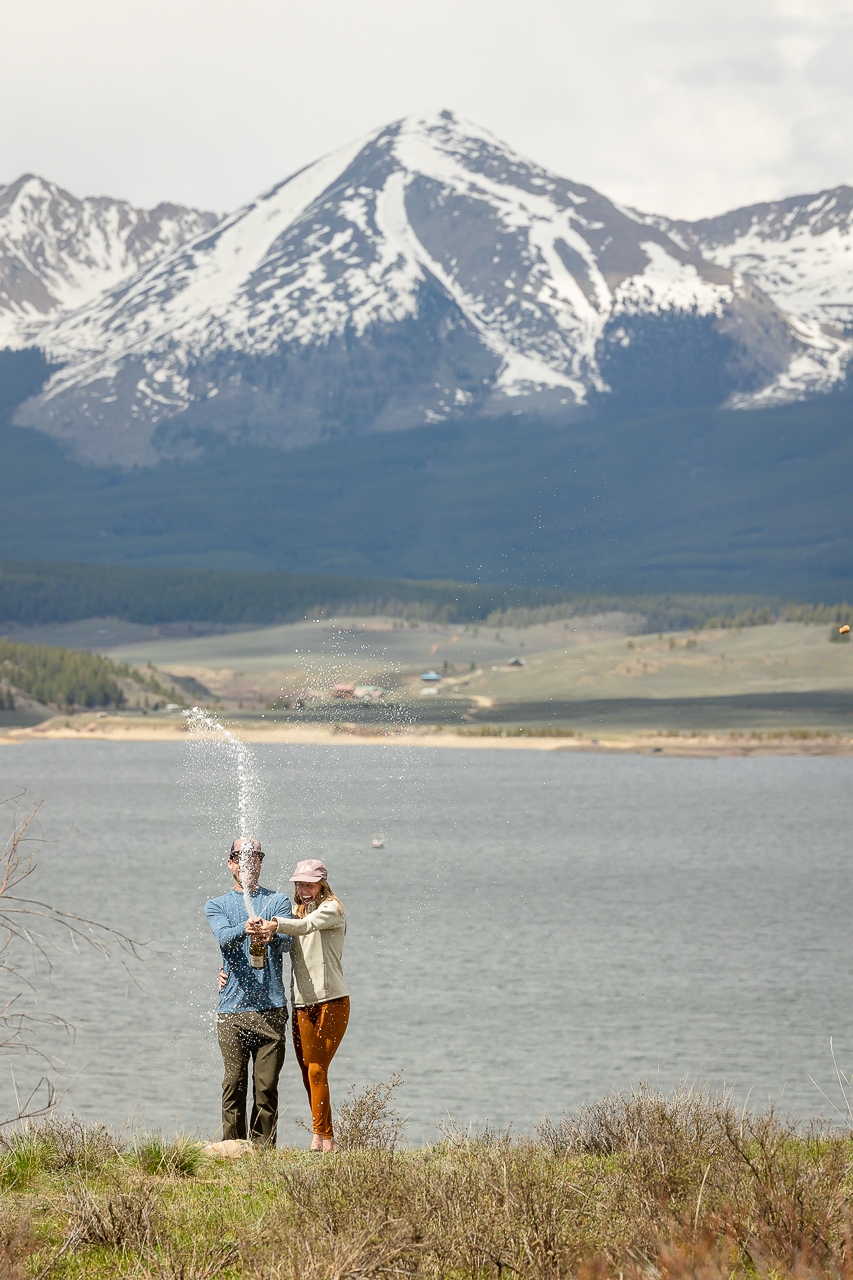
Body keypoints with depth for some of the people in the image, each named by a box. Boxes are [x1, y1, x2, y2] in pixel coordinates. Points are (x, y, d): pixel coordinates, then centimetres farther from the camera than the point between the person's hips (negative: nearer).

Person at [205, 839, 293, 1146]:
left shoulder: (278, 901, 14)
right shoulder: (216, 906, 14)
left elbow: (287, 942, -4)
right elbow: (224, 937, -8)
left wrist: (272, 935, -29)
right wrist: (244, 929, -31)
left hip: (271, 1009, 0)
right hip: (233, 1008, 0)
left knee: (267, 1086, -2)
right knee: (234, 1084, -5)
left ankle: (263, 1150, 5)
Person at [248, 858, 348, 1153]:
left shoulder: (332, 908, -3)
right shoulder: (295, 912, 18)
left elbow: (306, 925, -23)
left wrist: (274, 925, -42)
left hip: (331, 1000, -6)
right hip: (302, 1004, 6)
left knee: (317, 1070, -12)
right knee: (308, 1073, 3)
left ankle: (321, 1137, -9)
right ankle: (327, 1140, 10)